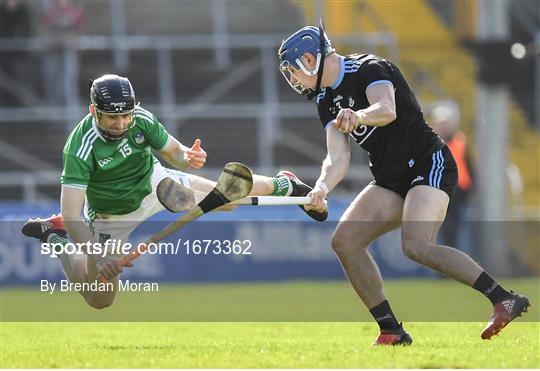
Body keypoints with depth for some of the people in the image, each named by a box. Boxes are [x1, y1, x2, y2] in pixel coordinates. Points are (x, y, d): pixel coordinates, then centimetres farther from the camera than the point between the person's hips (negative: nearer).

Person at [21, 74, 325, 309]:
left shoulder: (141, 120, -25)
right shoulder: (81, 148, -38)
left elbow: (173, 152, -10)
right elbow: (71, 213, -41)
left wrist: (189, 158, -35)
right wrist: (98, 257, -53)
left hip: (155, 185, 3)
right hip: (112, 217, -3)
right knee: (100, 299, -5)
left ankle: (285, 185, 35)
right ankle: (55, 237, 19)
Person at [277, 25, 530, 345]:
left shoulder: (369, 69, -13)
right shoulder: (327, 100, 11)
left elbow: (387, 110, -34)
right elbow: (338, 157, -1)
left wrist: (358, 117, -57)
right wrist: (322, 189, -22)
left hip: (429, 164, -9)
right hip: (391, 180, 9)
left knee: (416, 245, -29)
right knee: (345, 240, -4)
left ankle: (505, 299, -27)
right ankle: (392, 331, -1)